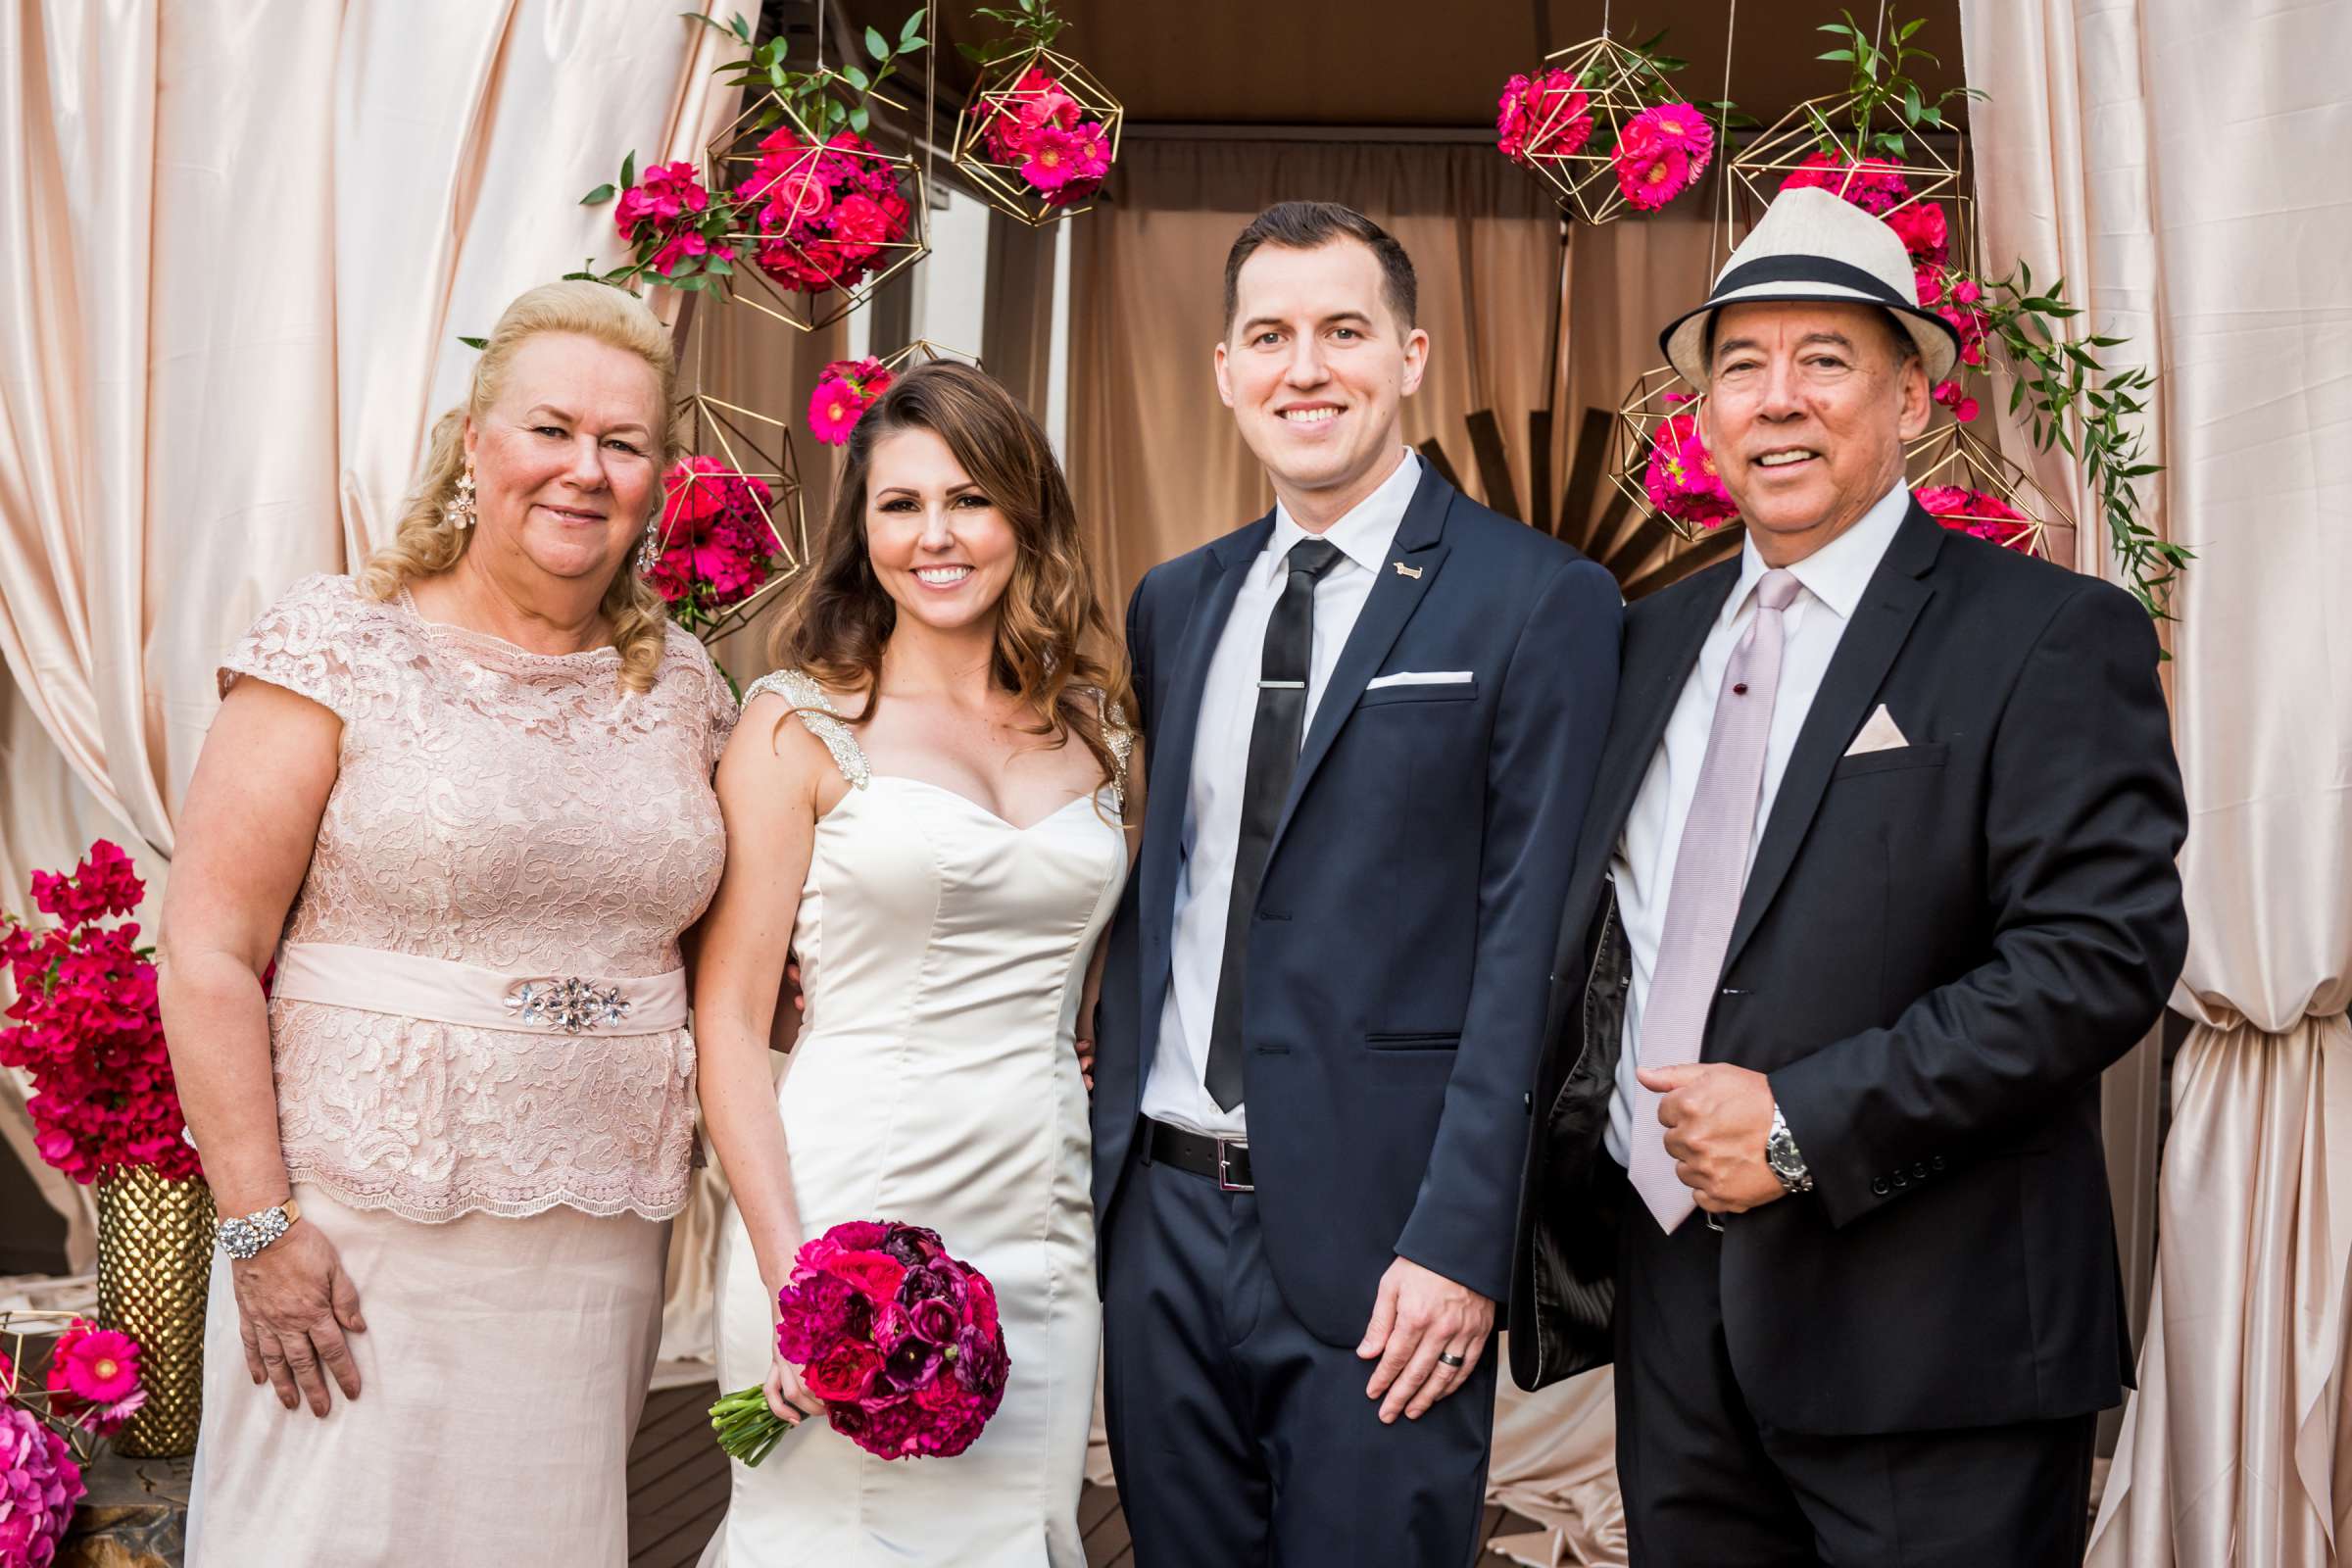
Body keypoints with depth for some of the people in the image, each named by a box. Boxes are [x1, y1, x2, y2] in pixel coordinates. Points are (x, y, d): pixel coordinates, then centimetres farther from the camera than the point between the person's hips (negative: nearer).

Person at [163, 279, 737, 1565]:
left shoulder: (682, 684, 8)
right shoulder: (342, 646, -5)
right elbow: (207, 949, -8)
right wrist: (259, 1223, -12)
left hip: (600, 1246, 4)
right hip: (363, 1230, -4)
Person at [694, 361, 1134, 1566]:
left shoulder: (1097, 731, 9)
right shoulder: (802, 725, -3)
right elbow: (729, 1021, -6)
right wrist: (789, 1272, -15)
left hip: (1042, 1228, 4)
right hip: (847, 1212, -4)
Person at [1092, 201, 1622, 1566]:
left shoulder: (1540, 602, -6)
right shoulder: (1174, 606, 12)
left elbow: (1528, 943, -10)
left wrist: (1458, 1243, -14)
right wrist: (1107, 1159, 7)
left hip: (1372, 1231, -5)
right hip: (1161, 1210, 5)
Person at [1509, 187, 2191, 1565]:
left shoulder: (2052, 637, -7)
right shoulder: (1659, 637, 12)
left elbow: (2103, 953, -16)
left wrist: (1805, 1125, -19)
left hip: (1927, 1341, -5)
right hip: (1673, 1299, 6)